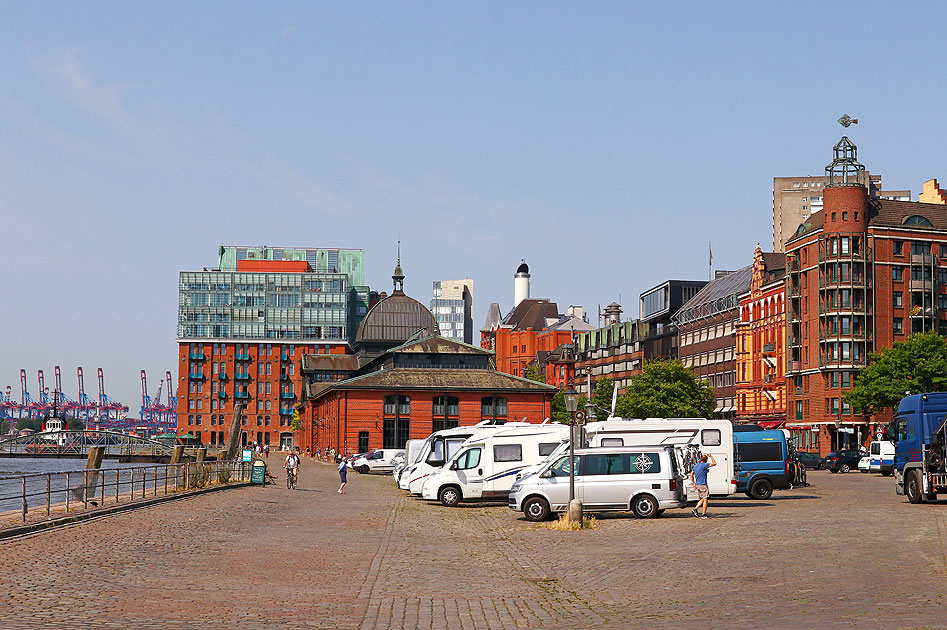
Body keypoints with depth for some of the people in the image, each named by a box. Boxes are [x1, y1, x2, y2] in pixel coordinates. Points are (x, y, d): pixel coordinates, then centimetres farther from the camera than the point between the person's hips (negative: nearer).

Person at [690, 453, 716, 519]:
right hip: (703, 485, -8)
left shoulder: (696, 465, 11)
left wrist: (694, 483, 21)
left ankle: (695, 509, 5)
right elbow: (714, 463, -12)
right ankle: (704, 514, -1)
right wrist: (711, 456, 2)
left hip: (697, 484, 8)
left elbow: (691, 475, 16)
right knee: (705, 499, -1)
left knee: (702, 499, 17)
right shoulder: (704, 465, -13)